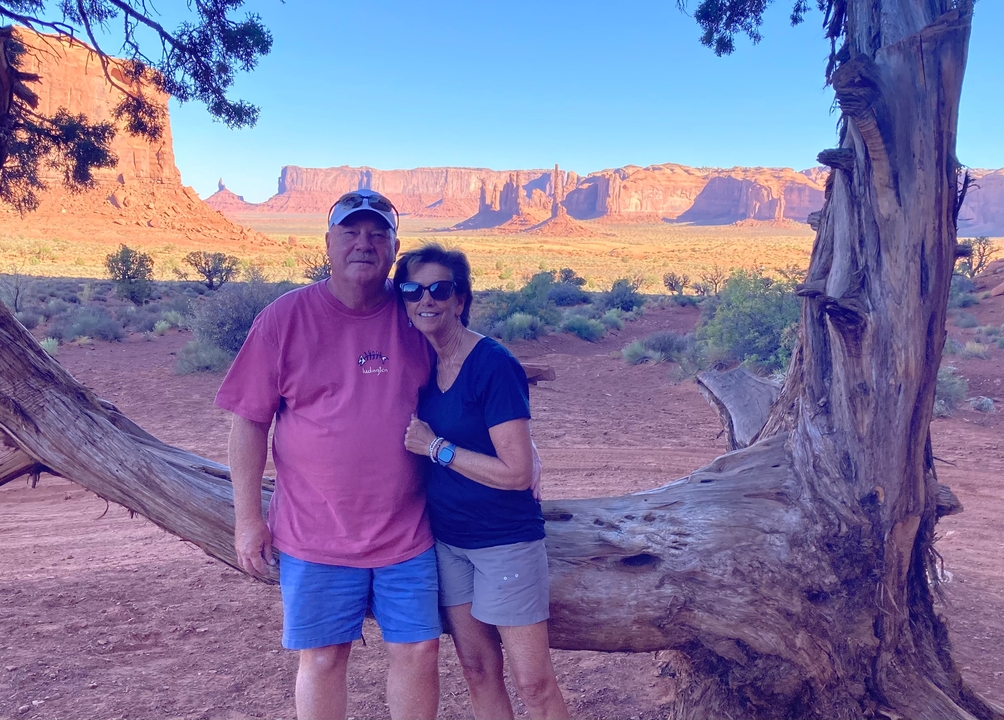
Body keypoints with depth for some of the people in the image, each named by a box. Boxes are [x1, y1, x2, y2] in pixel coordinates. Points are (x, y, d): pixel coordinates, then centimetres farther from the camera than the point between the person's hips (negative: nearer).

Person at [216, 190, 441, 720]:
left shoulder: (413, 317, 1)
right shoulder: (285, 318, -6)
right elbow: (249, 422, -3)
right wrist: (248, 518, -4)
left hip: (407, 532, 2)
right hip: (316, 535, -1)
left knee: (419, 652, 10)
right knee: (322, 658, 11)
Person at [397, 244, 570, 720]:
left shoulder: (494, 364, -19)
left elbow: (517, 473, -22)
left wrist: (436, 447, -18)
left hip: (505, 538, -6)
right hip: (448, 538, 7)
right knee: (477, 669, 16)